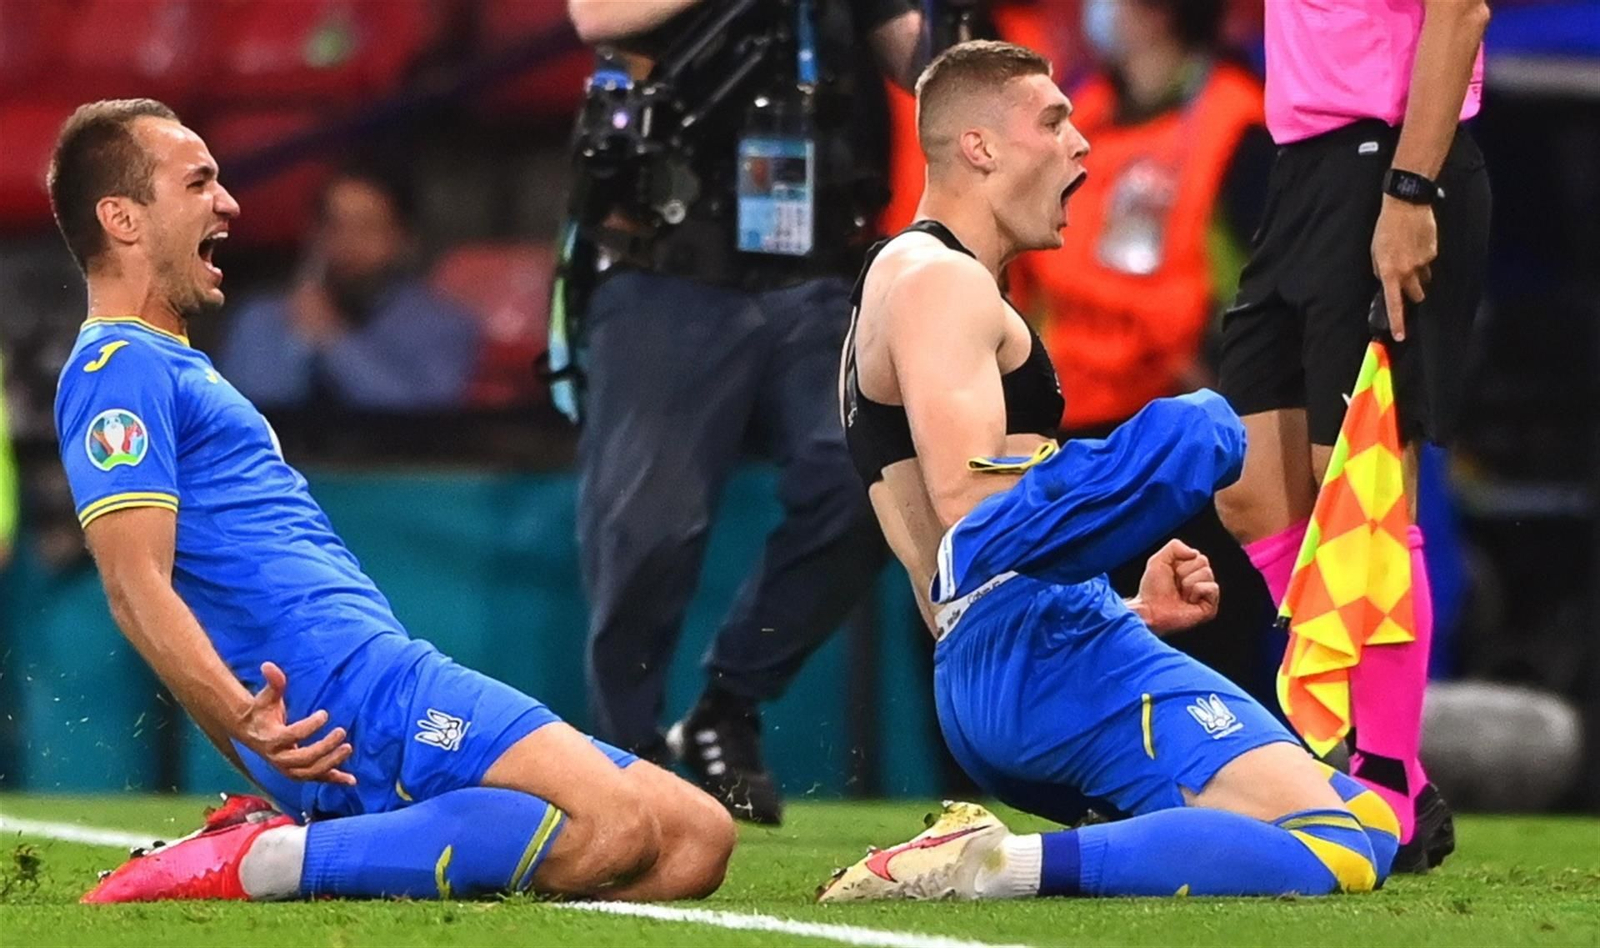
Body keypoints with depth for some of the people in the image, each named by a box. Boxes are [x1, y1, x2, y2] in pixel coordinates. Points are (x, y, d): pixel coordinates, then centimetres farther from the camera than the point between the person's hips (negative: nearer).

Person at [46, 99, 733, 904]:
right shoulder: (119, 370, -4)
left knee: (695, 841, -2)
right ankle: (269, 861, -23)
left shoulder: (168, 369, 28)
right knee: (614, 828, -28)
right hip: (350, 690, -10)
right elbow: (136, 587, -18)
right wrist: (246, 722, -30)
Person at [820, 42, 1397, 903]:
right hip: (1040, 647, -10)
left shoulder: (910, 282, 28)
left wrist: (1127, 605, 19)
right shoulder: (941, 282, -4)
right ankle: (1007, 866, -31)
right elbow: (969, 503, -19)